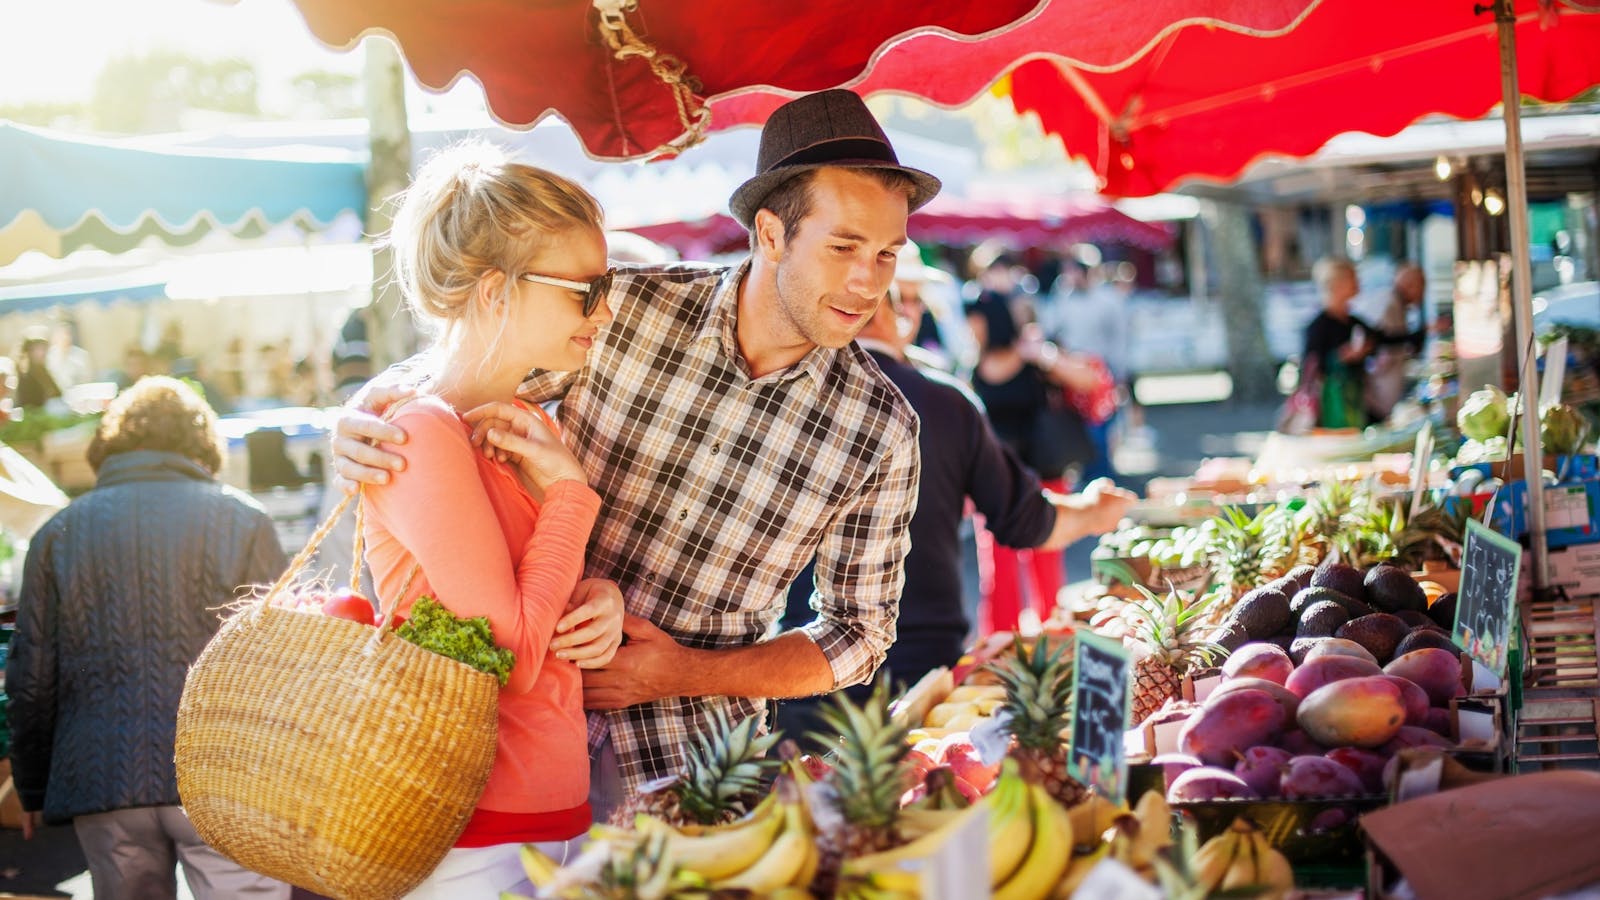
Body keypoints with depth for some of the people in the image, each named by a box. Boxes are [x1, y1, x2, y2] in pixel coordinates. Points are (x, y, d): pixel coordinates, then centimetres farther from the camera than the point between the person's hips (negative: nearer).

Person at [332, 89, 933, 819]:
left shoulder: (881, 433, -7)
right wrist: (360, 428, -20)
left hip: (688, 757, 0)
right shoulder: (626, 311, -9)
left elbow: (860, 634, 2)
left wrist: (686, 674, -11)